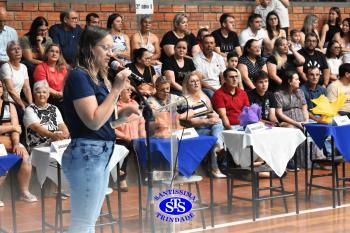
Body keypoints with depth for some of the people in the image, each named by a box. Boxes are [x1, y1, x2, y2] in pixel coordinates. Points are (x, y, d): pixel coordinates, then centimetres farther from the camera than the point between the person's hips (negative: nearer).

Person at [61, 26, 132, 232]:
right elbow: (94, 121, -20)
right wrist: (116, 89, -17)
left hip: (102, 153, 9)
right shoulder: (79, 76, -13)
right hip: (87, 153, -9)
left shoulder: (98, 77, 13)